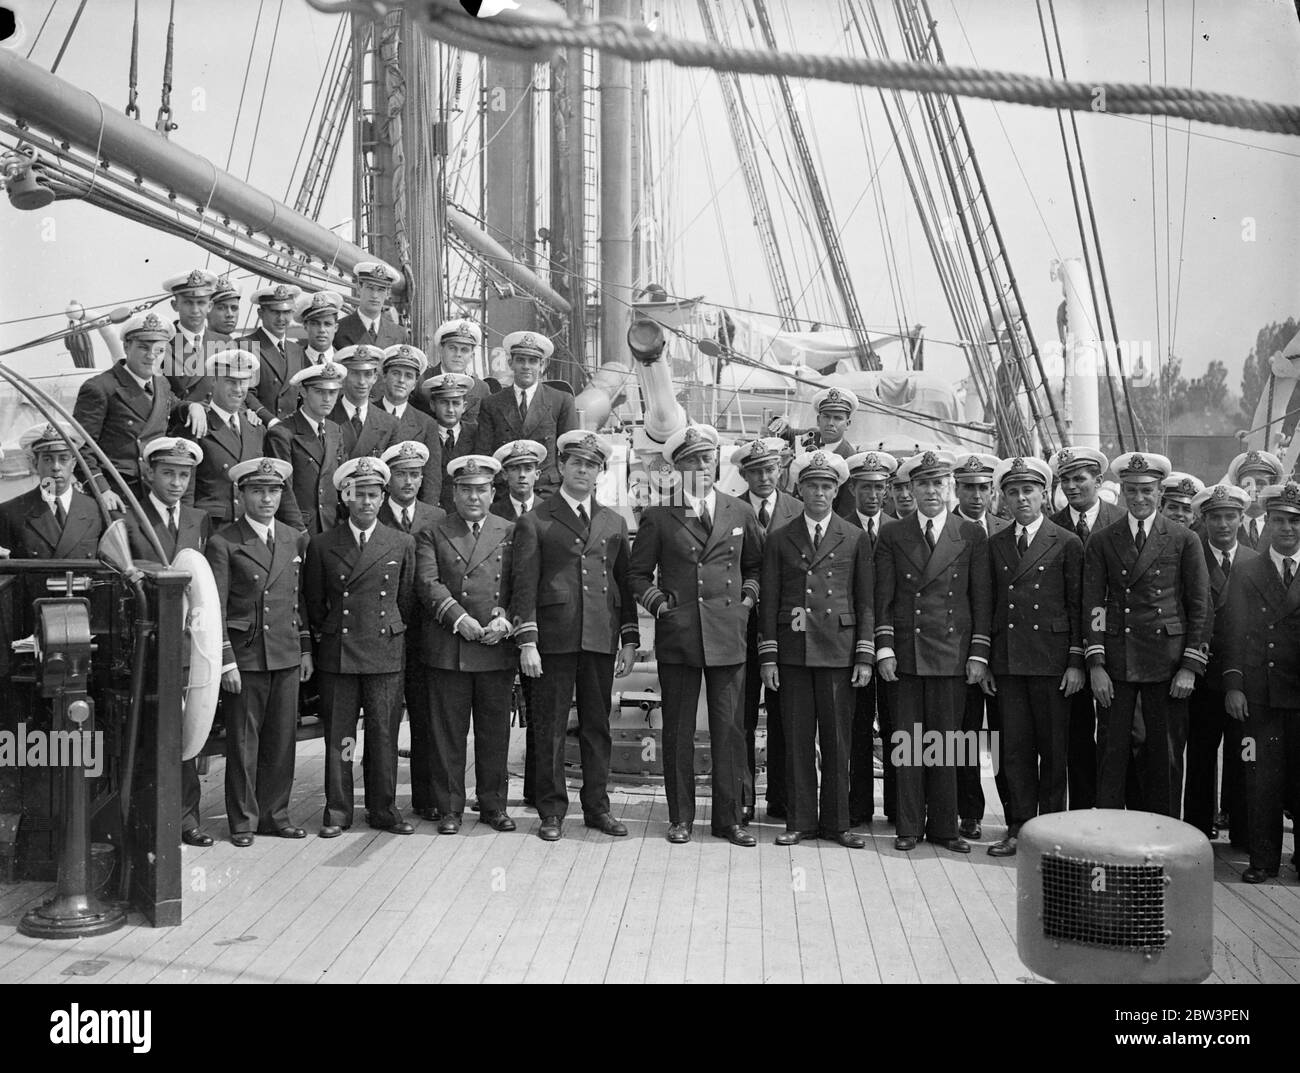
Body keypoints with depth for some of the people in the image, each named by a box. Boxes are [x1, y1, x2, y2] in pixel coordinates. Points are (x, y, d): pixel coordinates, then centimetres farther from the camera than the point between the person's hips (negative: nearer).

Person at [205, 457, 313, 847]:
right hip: (245, 655, -4)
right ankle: (243, 820, 13)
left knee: (282, 739, 8)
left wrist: (306, 649, 13)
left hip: (287, 655, 5)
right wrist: (226, 661, -11)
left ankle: (274, 814, 20)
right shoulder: (224, 543, -5)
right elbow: (216, 609, -6)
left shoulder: (295, 540, 11)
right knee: (243, 741, 2)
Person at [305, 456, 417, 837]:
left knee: (384, 734, 4)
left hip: (386, 653, 0)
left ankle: (384, 810, 16)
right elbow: (314, 604, 13)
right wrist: (324, 638, 12)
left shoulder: (403, 544, 6)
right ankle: (337, 812, 14)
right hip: (337, 655, 0)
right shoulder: (322, 545, 5)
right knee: (337, 736, 3)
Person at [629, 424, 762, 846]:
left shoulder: (739, 514, 11)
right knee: (678, 729, 4)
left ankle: (729, 817, 11)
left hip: (728, 635, 1)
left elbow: (756, 565, 22)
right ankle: (680, 817, 15)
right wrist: (658, 601, -3)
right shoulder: (659, 517, 4)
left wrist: (747, 597, 7)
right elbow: (639, 574, 11)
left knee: (729, 728, 1)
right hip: (677, 636, -1)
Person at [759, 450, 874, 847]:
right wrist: (768, 657, 1)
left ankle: (835, 822, 13)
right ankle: (800, 821, 12)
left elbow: (866, 602, 7)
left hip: (838, 650, 0)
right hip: (793, 650, 0)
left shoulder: (855, 538, 8)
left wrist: (865, 656, 0)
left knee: (837, 740, 2)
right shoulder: (779, 540, 8)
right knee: (797, 740, 3)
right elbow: (768, 601, 7)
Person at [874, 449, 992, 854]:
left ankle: (943, 826, 14)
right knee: (907, 741, 3)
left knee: (946, 741, 3)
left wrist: (979, 654, -1)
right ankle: (909, 828, 11)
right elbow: (883, 598, 5)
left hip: (953, 653, 0)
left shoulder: (972, 536, 7)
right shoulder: (892, 536, 7)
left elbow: (982, 600, 5)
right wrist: (884, 649, -3)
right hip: (905, 652, 0)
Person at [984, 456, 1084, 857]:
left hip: (1052, 659, -3)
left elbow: (1078, 606, 1)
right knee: (1014, 747, 4)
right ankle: (1019, 827, 11)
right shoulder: (994, 544, 11)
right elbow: (990, 604, 12)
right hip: (1007, 660, 3)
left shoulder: (1067, 544, 2)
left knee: (1052, 748, 3)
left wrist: (1076, 662, -5)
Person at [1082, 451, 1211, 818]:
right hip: (1116, 662, 1)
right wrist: (1096, 664, -4)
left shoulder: (1184, 540, 5)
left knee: (1166, 756, 5)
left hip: (1167, 662, 0)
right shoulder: (1100, 542, 7)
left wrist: (1191, 667, -2)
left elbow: (1200, 606, 5)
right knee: (1112, 753, 2)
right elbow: (1092, 605, 4)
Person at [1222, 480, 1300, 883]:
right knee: (1262, 777, 1)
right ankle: (1264, 859, 10)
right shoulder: (1244, 573, 9)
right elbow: (1235, 634, 5)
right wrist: (1233, 684, -2)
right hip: (1259, 693, 0)